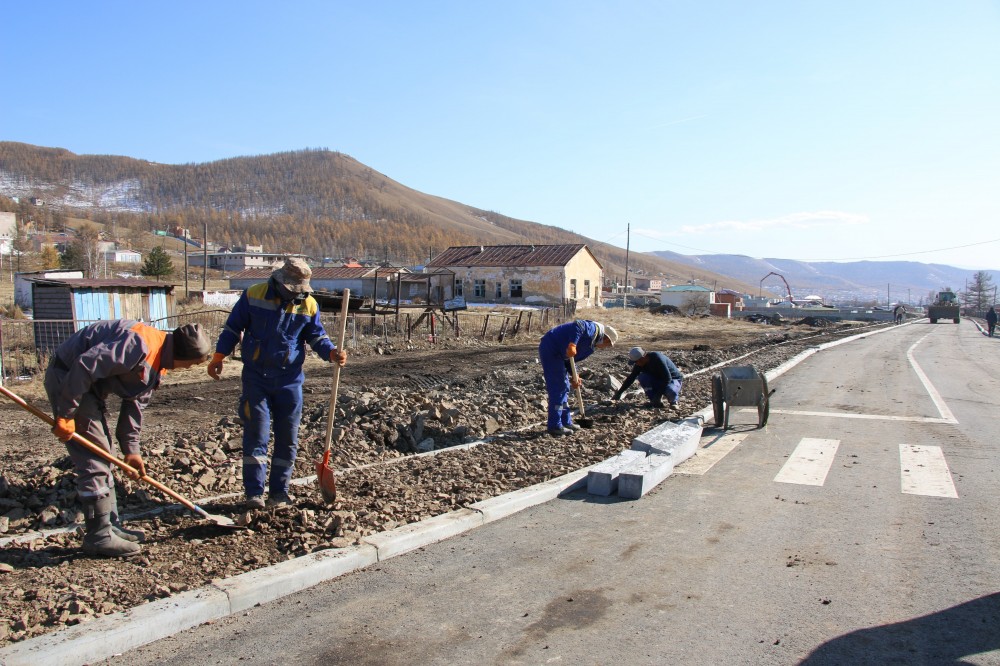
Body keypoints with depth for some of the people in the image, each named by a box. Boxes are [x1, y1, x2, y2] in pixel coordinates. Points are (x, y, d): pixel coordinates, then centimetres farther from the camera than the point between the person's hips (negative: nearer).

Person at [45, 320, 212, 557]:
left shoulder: (160, 362, 4)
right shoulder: (140, 345, -29)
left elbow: (135, 402, 10)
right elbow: (84, 367, -32)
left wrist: (131, 449, 9)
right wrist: (65, 417, -24)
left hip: (90, 385, 10)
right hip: (67, 378, -10)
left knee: (101, 458, 14)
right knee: (93, 460, -8)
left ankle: (110, 526, 23)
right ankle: (99, 536, 0)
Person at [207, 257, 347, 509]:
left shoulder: (309, 305, -1)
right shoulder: (254, 295, -5)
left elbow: (317, 336, 5)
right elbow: (233, 328, 3)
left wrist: (332, 353, -14)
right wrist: (218, 357, 0)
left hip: (289, 380, 2)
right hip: (256, 377, -2)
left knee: (288, 438, 5)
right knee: (256, 434, -2)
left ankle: (279, 492, 17)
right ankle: (254, 492, 5)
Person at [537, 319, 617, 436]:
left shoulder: (591, 346, 21)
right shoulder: (594, 329, -7)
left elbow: (570, 359, 18)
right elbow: (578, 325, -26)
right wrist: (572, 345, -36)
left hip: (557, 353, 11)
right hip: (550, 348, -11)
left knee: (564, 388, 16)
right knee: (557, 388, -9)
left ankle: (566, 422, 25)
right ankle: (555, 426, -5)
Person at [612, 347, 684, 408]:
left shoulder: (657, 359, -32)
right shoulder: (639, 364, -11)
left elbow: (667, 378, -31)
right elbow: (631, 378, -3)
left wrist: (658, 395, -32)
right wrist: (619, 393, -6)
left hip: (674, 379, -6)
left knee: (670, 391, -40)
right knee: (642, 377, -21)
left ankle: (673, 401, -2)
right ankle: (656, 402, -10)